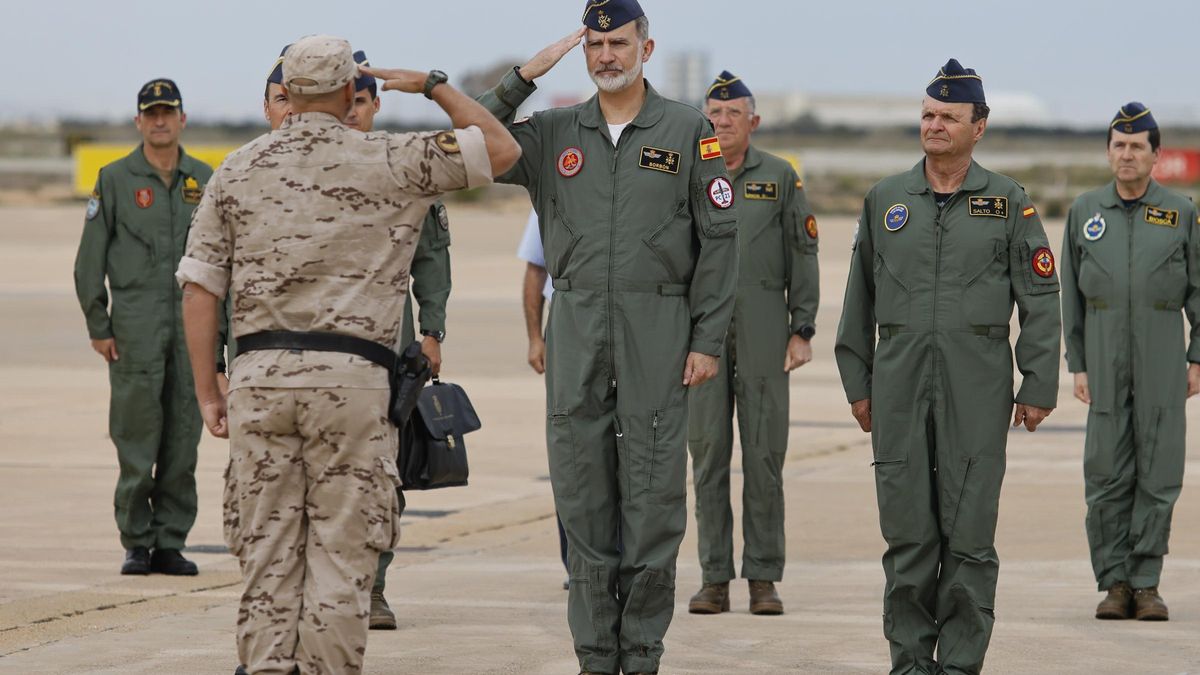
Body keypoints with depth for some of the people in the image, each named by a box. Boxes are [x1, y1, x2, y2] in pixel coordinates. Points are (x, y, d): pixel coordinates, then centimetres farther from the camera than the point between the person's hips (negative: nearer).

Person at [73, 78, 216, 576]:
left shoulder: (203, 180, 11)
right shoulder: (115, 179, 3)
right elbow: (90, 259, 2)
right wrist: (98, 326, -4)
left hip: (193, 325, 3)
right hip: (136, 326, -3)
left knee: (183, 440, 2)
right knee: (137, 439, -4)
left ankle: (171, 543, 7)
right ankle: (136, 543, 3)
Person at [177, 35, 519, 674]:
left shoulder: (238, 170, 8)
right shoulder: (387, 162, 0)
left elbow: (199, 287, 5)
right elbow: (502, 149, 7)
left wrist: (207, 391, 10)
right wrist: (435, 86, 18)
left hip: (258, 378, 3)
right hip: (349, 379, -3)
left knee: (267, 552, 7)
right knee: (342, 553, 1)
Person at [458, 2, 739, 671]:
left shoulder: (688, 130, 3)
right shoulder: (554, 133, 11)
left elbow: (719, 237, 1)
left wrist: (708, 339, -5)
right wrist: (524, 78, -4)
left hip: (658, 332, -3)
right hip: (577, 332, 3)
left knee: (653, 499, -3)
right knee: (583, 497, 4)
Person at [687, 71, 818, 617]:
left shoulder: (780, 177, 5)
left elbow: (802, 257, 4)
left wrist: (802, 332, -3)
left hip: (763, 332, -1)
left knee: (764, 454, -1)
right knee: (707, 453, 1)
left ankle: (763, 580, 4)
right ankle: (714, 579, 5)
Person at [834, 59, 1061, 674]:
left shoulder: (1009, 203, 3)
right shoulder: (884, 200, 10)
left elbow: (1040, 301, 2)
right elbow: (860, 299, 14)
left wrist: (1039, 387, -3)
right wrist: (857, 383, 11)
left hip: (977, 386, -2)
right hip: (899, 386, 2)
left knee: (969, 531, -2)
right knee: (907, 530, 2)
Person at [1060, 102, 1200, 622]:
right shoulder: (1085, 212, 7)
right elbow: (1071, 295, 9)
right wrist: (1077, 365, 4)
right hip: (1105, 361, 1)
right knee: (1106, 475, -1)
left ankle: (1146, 583, 4)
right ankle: (1115, 584, 5)